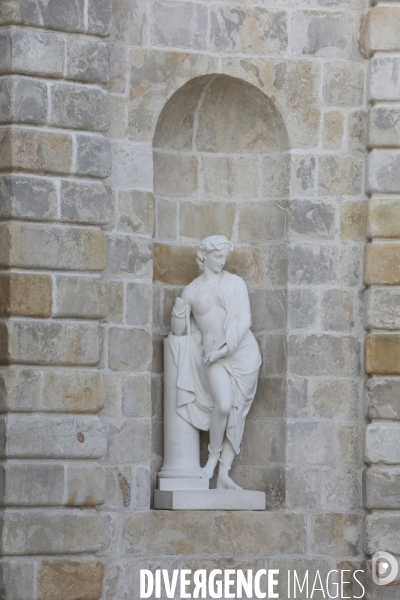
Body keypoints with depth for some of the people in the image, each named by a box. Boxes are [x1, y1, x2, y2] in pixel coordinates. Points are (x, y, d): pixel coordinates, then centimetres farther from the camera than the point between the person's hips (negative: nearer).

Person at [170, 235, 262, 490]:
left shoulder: (235, 283, 5)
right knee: (223, 405, -23)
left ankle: (224, 474, 2)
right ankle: (213, 456, -1)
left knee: (236, 413, -1)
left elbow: (244, 320, -3)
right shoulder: (191, 291, 7)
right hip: (214, 357, -1)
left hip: (243, 352, 1)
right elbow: (178, 331, 10)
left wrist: (225, 348, -15)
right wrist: (179, 311, -11)